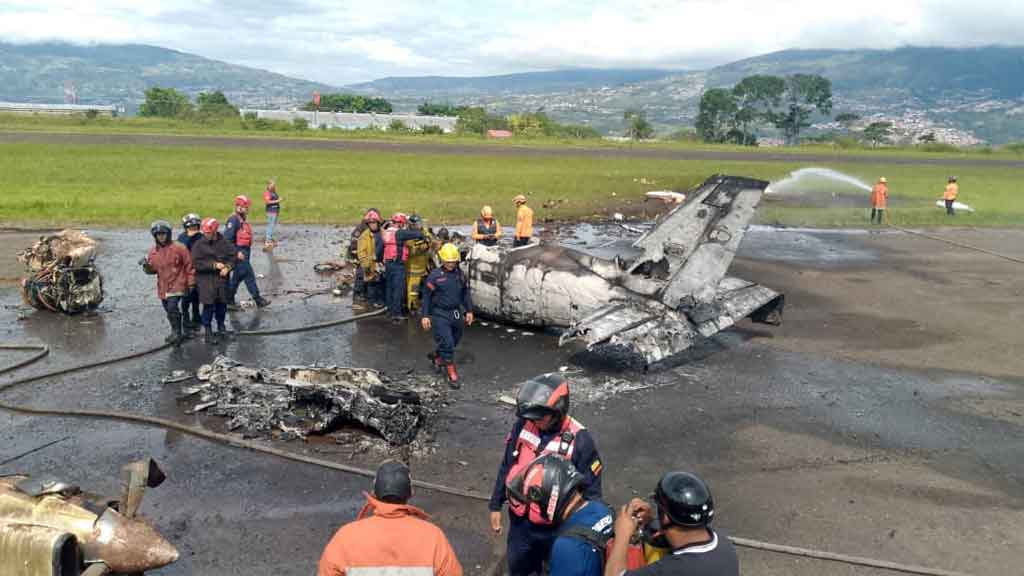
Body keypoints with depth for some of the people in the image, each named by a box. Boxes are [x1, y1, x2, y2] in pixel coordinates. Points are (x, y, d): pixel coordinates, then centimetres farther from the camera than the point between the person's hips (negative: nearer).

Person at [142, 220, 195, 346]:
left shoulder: (179, 248, -8)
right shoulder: (153, 252, 7)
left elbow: (189, 265, -5)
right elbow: (153, 269, 15)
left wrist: (191, 282, -5)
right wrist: (146, 266, -9)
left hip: (176, 285, -6)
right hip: (162, 287, 6)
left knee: (172, 309, -20)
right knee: (169, 311, 14)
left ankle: (177, 333, -9)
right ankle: (176, 333, 28)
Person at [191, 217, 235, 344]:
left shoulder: (224, 242, 2)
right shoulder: (198, 244, -5)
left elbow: (232, 255, 6)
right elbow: (196, 263, -11)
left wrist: (227, 267, -12)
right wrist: (214, 265, -19)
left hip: (222, 278, 3)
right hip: (205, 279, -3)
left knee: (222, 303, 12)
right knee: (209, 305, -6)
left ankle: (221, 325, 33)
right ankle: (207, 331, 3)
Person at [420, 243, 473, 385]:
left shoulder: (460, 275, 6)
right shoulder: (435, 275, -10)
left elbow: (466, 293, 15)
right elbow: (426, 296, -7)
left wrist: (469, 311, 11)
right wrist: (425, 315, -10)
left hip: (456, 314, 6)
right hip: (440, 315, -6)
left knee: (454, 342, 17)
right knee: (447, 344, -9)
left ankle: (436, 356, 45)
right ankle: (452, 374, -1)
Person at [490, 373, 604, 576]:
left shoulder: (579, 440, -24)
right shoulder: (522, 426, -13)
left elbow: (591, 490, -14)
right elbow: (506, 468, 2)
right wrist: (496, 505, 7)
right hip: (520, 520, 4)